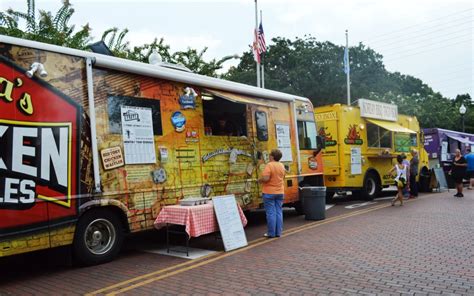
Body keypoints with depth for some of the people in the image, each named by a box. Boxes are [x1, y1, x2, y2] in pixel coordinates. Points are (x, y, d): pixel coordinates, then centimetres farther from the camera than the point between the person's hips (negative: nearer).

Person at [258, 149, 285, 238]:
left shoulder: (269, 165, -17)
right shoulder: (281, 166, 7)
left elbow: (265, 178, -25)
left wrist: (259, 180, -7)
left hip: (269, 192, -6)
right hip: (279, 192, 7)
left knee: (271, 213, -1)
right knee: (279, 212, 10)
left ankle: (271, 233, 4)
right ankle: (278, 232, 15)